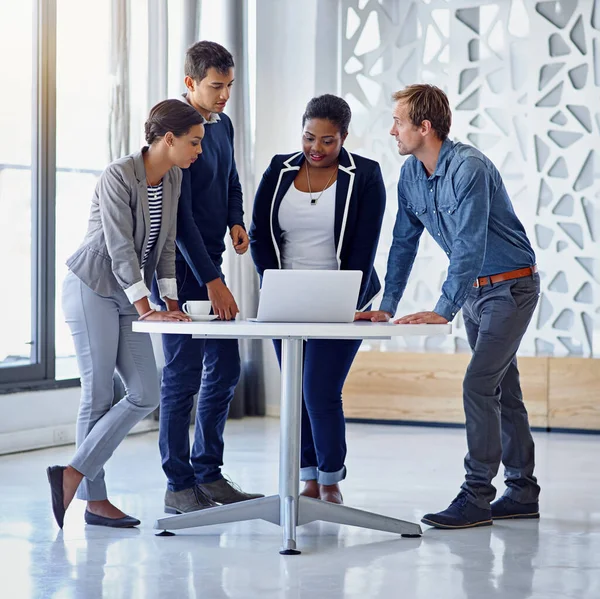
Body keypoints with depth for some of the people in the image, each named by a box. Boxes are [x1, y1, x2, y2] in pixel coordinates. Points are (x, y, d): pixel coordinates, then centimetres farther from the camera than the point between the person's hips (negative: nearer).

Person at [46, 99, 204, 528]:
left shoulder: (173, 179, 6)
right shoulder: (118, 176, -18)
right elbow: (120, 248, -22)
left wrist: (172, 302, 7)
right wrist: (146, 309, -25)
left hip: (128, 295, 8)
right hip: (92, 290, -8)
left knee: (146, 394, -3)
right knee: (99, 396, -5)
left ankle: (75, 473, -3)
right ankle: (95, 499, 2)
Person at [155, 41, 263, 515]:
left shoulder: (223, 124, 10)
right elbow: (180, 215, -21)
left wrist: (236, 221, 3)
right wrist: (211, 280, -25)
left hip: (210, 262, 9)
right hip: (180, 267, -9)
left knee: (225, 368, 10)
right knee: (184, 375, -6)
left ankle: (208, 473, 19)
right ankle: (179, 486, 0)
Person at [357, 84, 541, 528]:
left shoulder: (468, 168, -25)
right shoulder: (411, 174, 1)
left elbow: (470, 246, -30)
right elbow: (404, 242, 7)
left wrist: (443, 310, -34)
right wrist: (387, 306, 1)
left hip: (510, 286, -9)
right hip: (473, 288, 9)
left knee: (478, 385, -15)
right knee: (501, 386, 12)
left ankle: (476, 498, -13)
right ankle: (522, 492, 20)